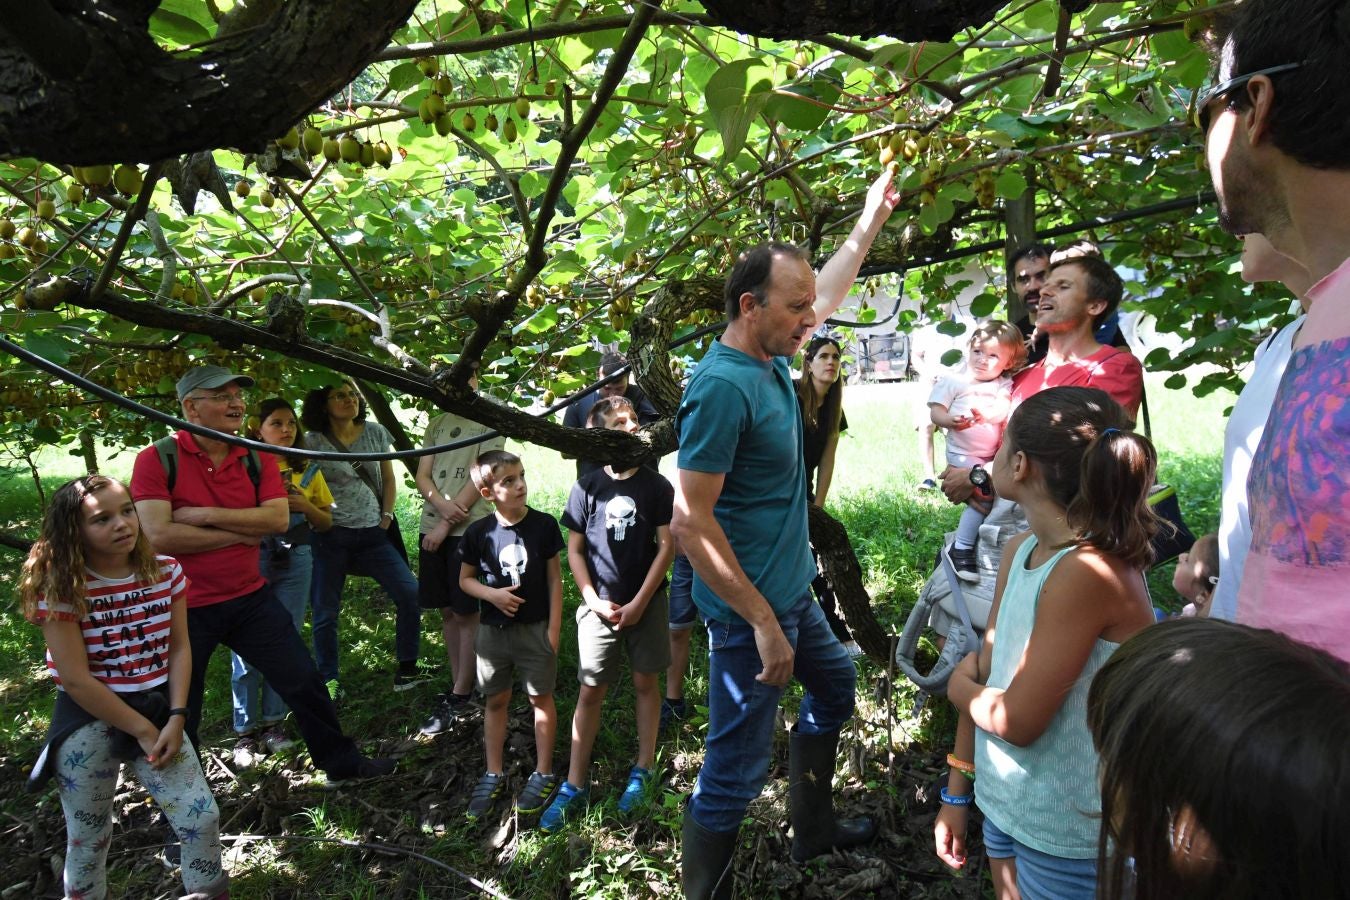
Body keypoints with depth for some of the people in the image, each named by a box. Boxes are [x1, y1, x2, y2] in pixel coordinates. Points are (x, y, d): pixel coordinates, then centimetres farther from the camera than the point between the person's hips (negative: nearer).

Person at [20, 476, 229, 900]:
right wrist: (141, 730, -14)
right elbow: (75, 679, -16)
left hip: (156, 710, 3)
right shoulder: (61, 588, -14)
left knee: (202, 818, 2)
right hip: (88, 722, -3)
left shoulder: (166, 572, -3)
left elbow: (179, 648, 0)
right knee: (89, 837, 12)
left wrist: (176, 718, -11)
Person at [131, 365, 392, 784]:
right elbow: (159, 535, -22)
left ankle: (341, 763, 27)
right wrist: (240, 533, -15)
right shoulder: (157, 460, -12)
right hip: (185, 609, -3)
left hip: (251, 598, 3)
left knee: (304, 682, 8)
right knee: (180, 712, 15)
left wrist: (207, 516, -20)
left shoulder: (255, 459, 1)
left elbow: (278, 518, -12)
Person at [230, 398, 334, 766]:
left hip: (295, 560, 3)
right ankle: (246, 731, 9)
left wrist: (305, 506, -7)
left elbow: (326, 522, 12)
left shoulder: (308, 470, 9)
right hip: (252, 557, -3)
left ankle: (273, 722, 19)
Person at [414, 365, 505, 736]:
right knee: (447, 611, 10)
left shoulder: (489, 421, -1)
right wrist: (443, 506, -13)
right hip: (432, 527, 5)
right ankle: (457, 685, 21)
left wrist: (447, 524, -12)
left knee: (466, 612, -1)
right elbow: (422, 476, 8)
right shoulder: (436, 425, 15)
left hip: (470, 528, -5)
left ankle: (461, 696, 7)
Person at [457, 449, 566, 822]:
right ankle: (494, 773, 28)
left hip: (536, 628, -1)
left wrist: (554, 627, -6)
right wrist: (492, 594, -16)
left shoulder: (543, 525, -9)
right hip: (493, 630, 2)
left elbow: (555, 579, -3)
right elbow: (465, 579, 4)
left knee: (541, 698, 9)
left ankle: (543, 773, 23)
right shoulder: (478, 533, -7)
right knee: (495, 701, 13)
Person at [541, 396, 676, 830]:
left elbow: (666, 546, -5)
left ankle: (643, 771, 26)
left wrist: (639, 603, -10)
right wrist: (594, 600, -8)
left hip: (646, 602, 0)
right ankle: (574, 786, 14)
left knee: (645, 682, 10)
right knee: (590, 691, 4)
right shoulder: (586, 489, -4)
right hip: (600, 605, 0)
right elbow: (575, 551, 1)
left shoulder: (656, 486, -5)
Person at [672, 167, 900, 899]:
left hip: (792, 591, 11)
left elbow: (826, 293, 24)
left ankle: (814, 827, 48)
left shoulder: (770, 357, 3)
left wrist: (870, 221, 26)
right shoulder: (722, 386, -25)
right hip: (752, 607, -11)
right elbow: (690, 521, -27)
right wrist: (763, 623, -24)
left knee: (835, 686, 28)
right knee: (736, 767, 1)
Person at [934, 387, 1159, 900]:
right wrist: (956, 795, 6)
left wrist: (960, 686, -5)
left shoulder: (1087, 572, -27)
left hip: (1067, 839, -7)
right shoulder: (1020, 552, -2)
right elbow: (984, 675, 2)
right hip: (1004, 804, 7)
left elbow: (1015, 720, -25)